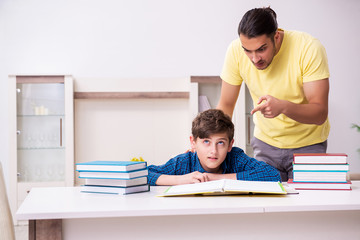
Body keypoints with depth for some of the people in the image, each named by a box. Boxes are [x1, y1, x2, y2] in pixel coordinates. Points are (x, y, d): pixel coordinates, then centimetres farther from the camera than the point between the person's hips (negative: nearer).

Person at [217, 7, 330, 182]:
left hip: (307, 144, -2)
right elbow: (226, 105, -6)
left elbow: (320, 113, -25)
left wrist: (283, 106, -44)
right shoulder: (236, 51, -17)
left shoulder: (309, 49, -26)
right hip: (265, 143, 2)